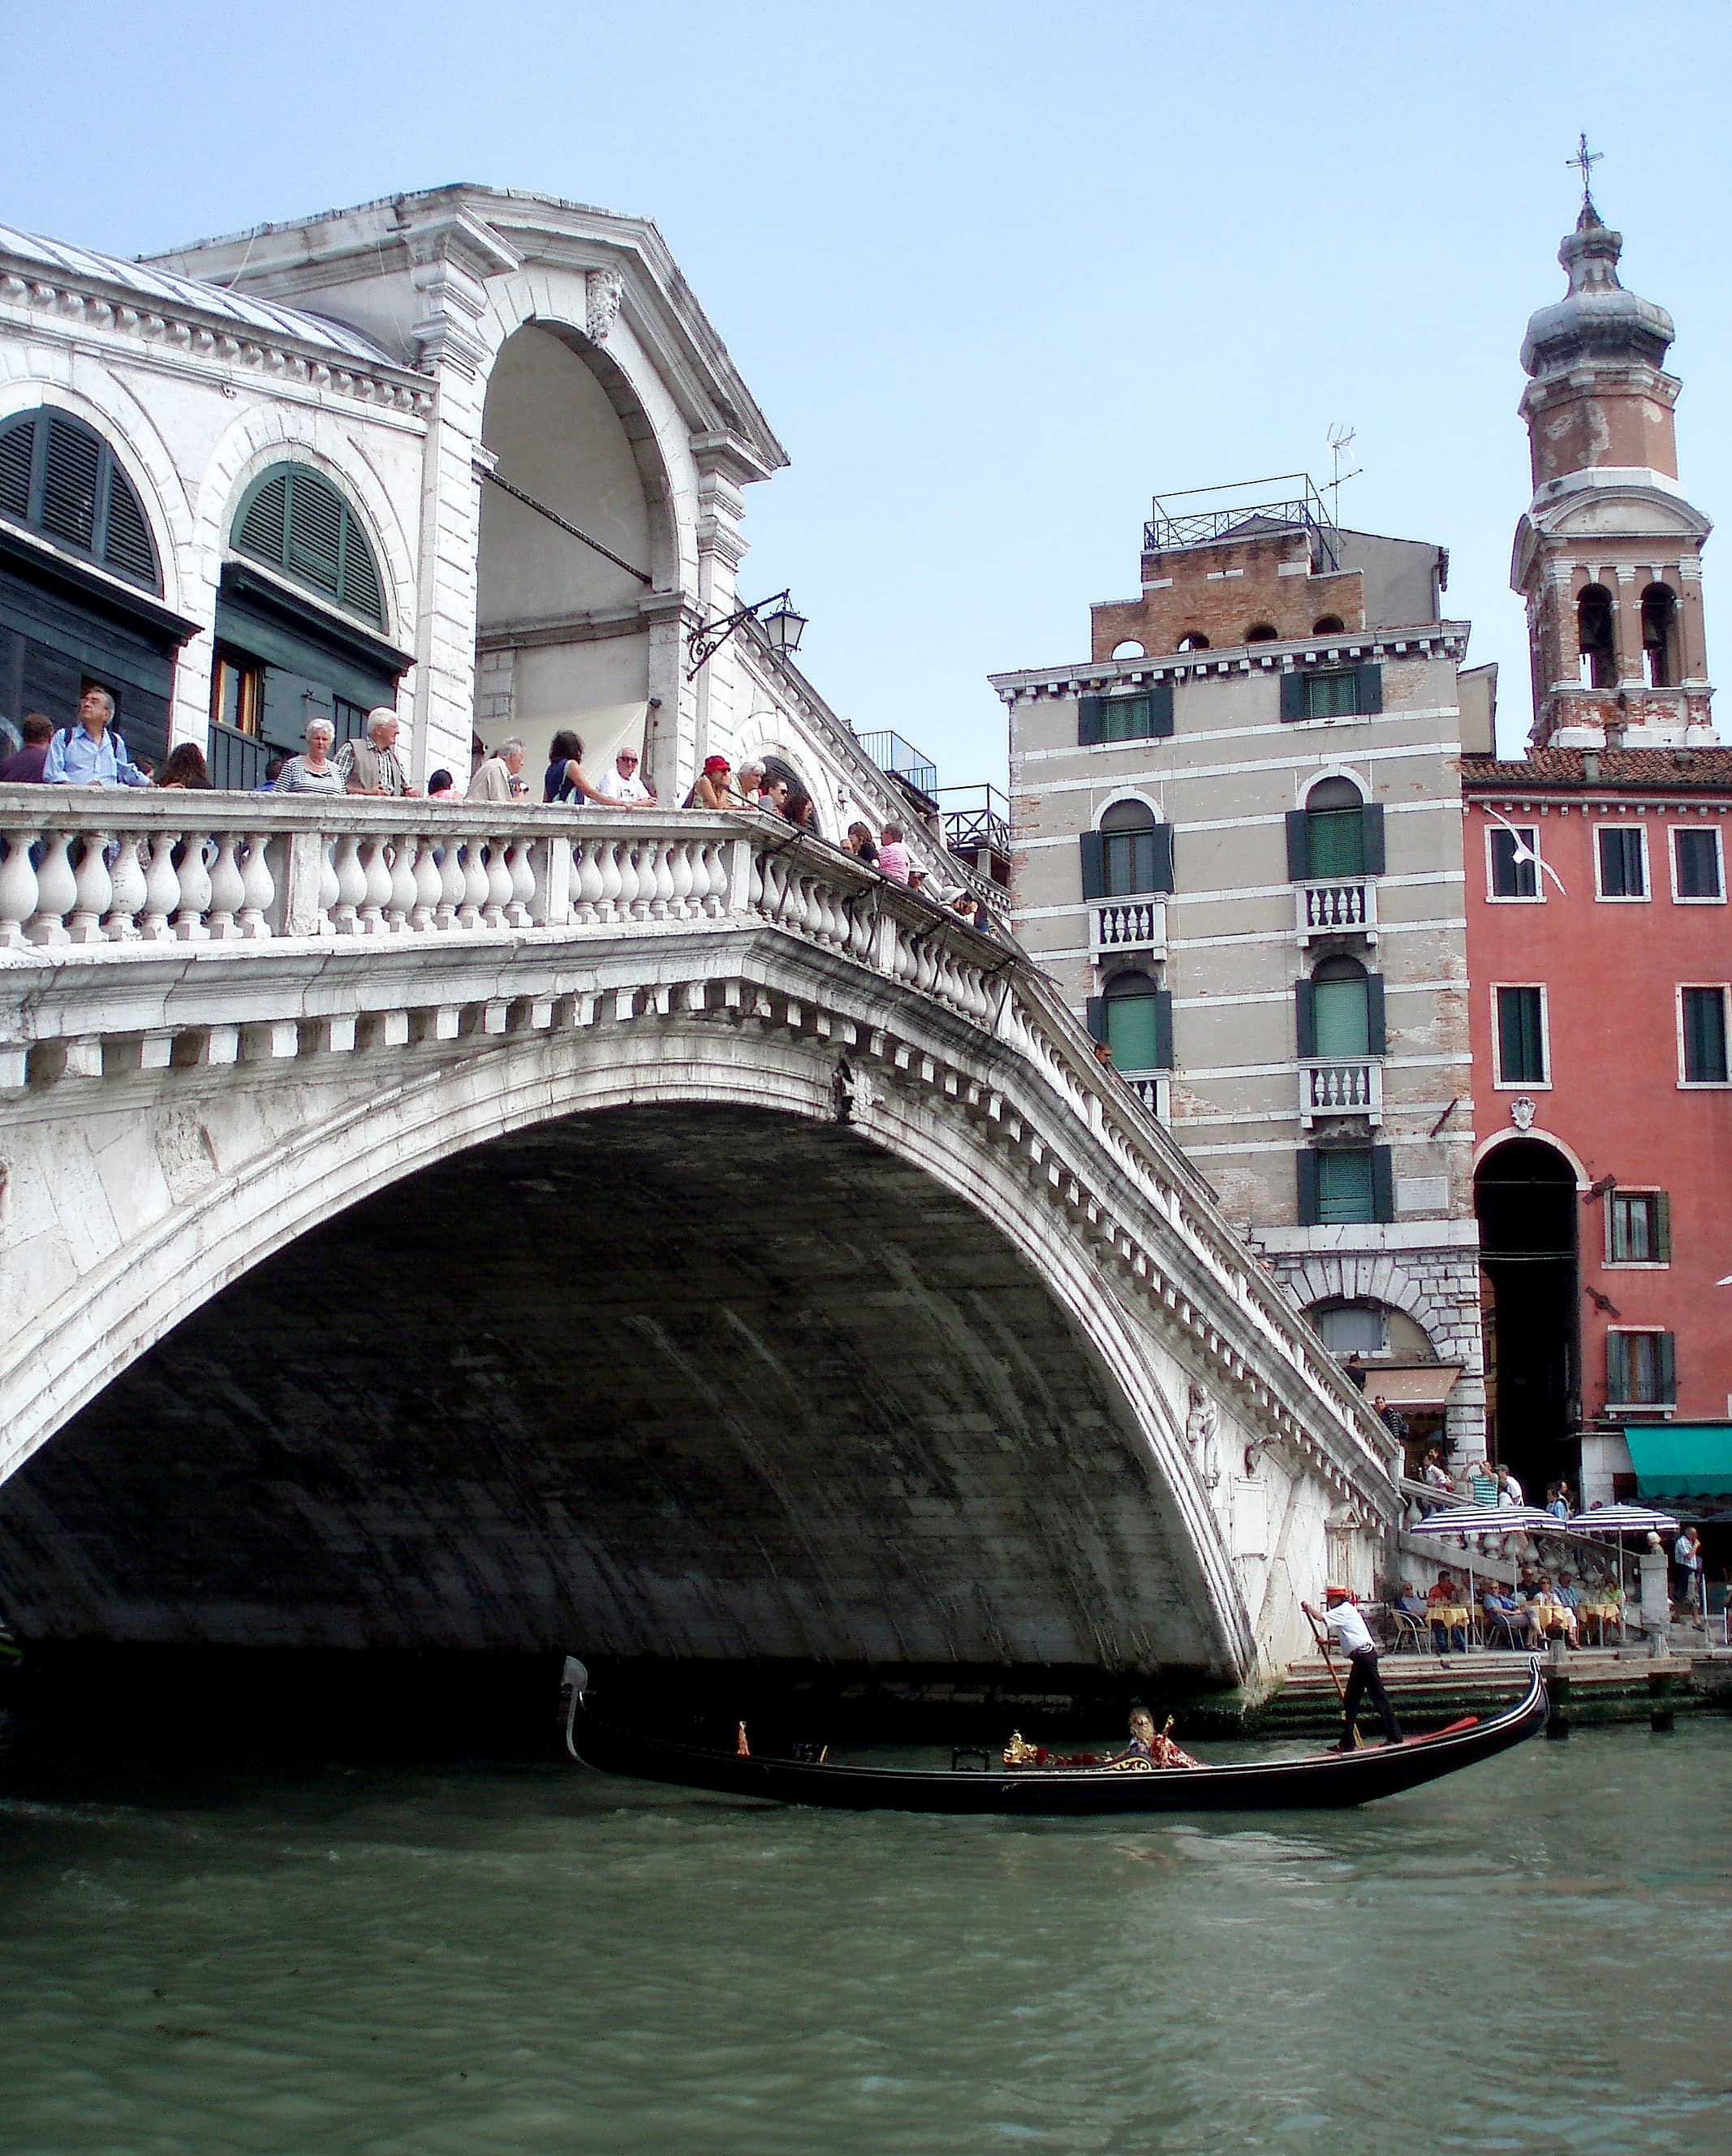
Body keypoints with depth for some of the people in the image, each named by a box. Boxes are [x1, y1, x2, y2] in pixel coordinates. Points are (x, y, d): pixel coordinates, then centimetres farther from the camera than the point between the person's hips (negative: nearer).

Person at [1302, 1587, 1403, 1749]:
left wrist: (1308, 1608, 3)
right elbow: (1346, 1642, 26)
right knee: (1350, 1700, 11)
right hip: (1362, 1658, 11)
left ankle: (1395, 1737, -9)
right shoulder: (1345, 1611, 23)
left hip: (1364, 1655, -11)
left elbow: (1319, 1618, -15)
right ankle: (1347, 1742, 14)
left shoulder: (1343, 1611, -7)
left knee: (1379, 1696, -9)